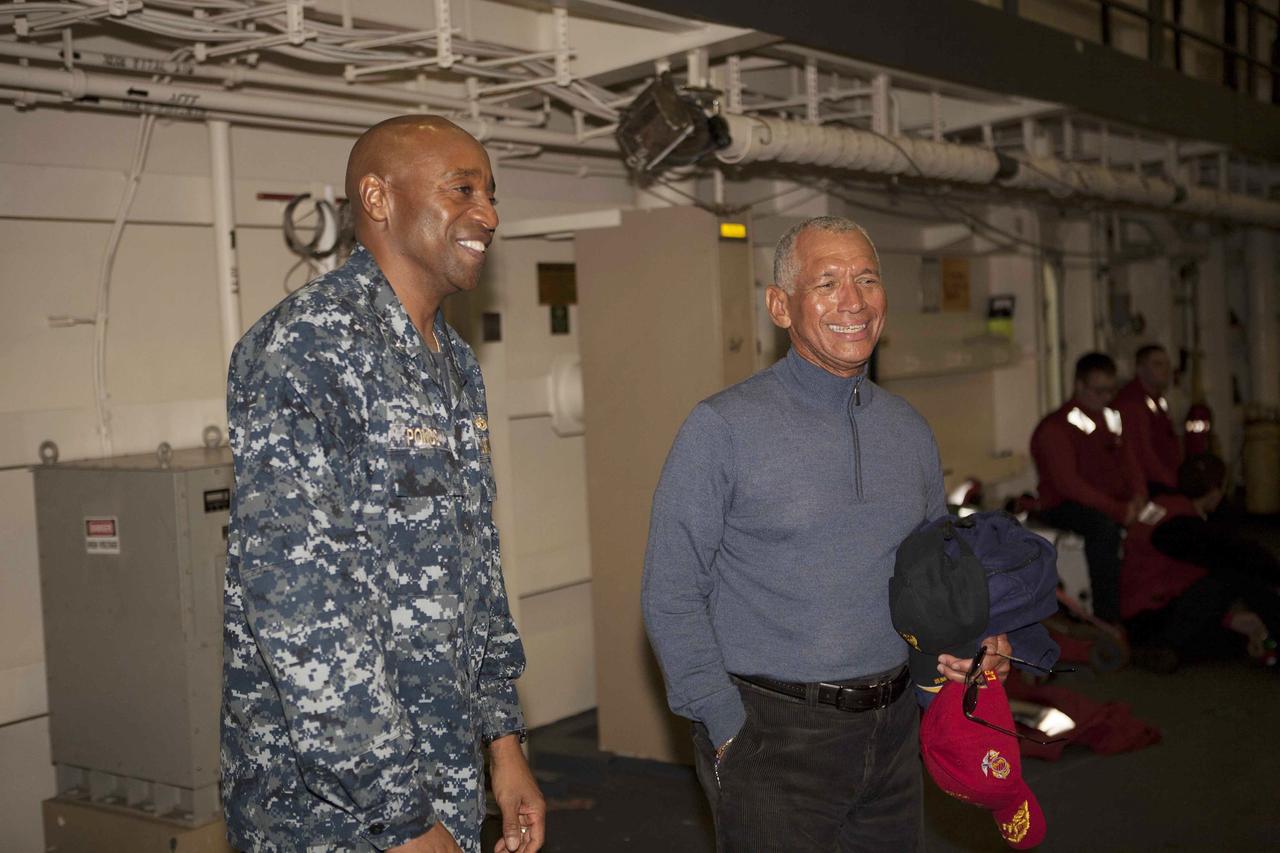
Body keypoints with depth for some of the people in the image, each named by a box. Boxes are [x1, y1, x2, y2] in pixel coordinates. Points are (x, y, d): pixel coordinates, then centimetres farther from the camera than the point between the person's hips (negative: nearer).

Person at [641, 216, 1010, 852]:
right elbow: (672, 597, -10)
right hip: (771, 737, -5)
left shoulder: (910, 431, 8)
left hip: (892, 730, 5)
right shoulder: (722, 428, -10)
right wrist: (728, 727, -13)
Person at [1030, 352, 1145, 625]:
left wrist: (1138, 497, -8)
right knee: (1104, 526, -38)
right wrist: (1118, 510, -25)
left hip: (1116, 503, 7)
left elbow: (1128, 462, 15)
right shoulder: (1056, 428, -11)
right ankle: (1107, 620, -34)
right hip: (1064, 507, -7)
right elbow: (1067, 483, -19)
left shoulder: (1111, 419, 14)